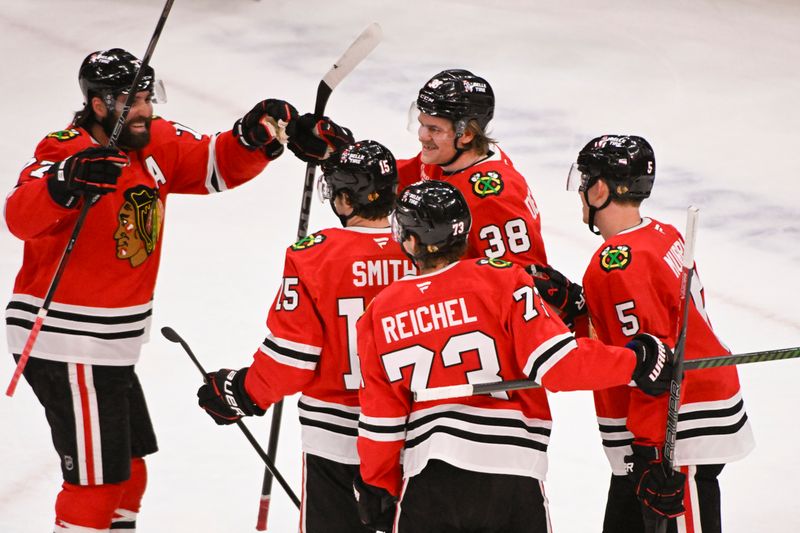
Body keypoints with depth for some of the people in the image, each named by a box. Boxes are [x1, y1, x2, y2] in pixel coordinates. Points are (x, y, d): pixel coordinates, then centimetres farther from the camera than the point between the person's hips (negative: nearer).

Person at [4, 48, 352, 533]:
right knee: (96, 480, -5)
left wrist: (261, 132, -13)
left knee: (126, 474, 20)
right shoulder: (63, 152, -20)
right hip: (66, 349, -9)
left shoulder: (157, 145, 3)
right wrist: (69, 181, -55)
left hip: (111, 348, 9)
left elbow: (220, 164, 7)